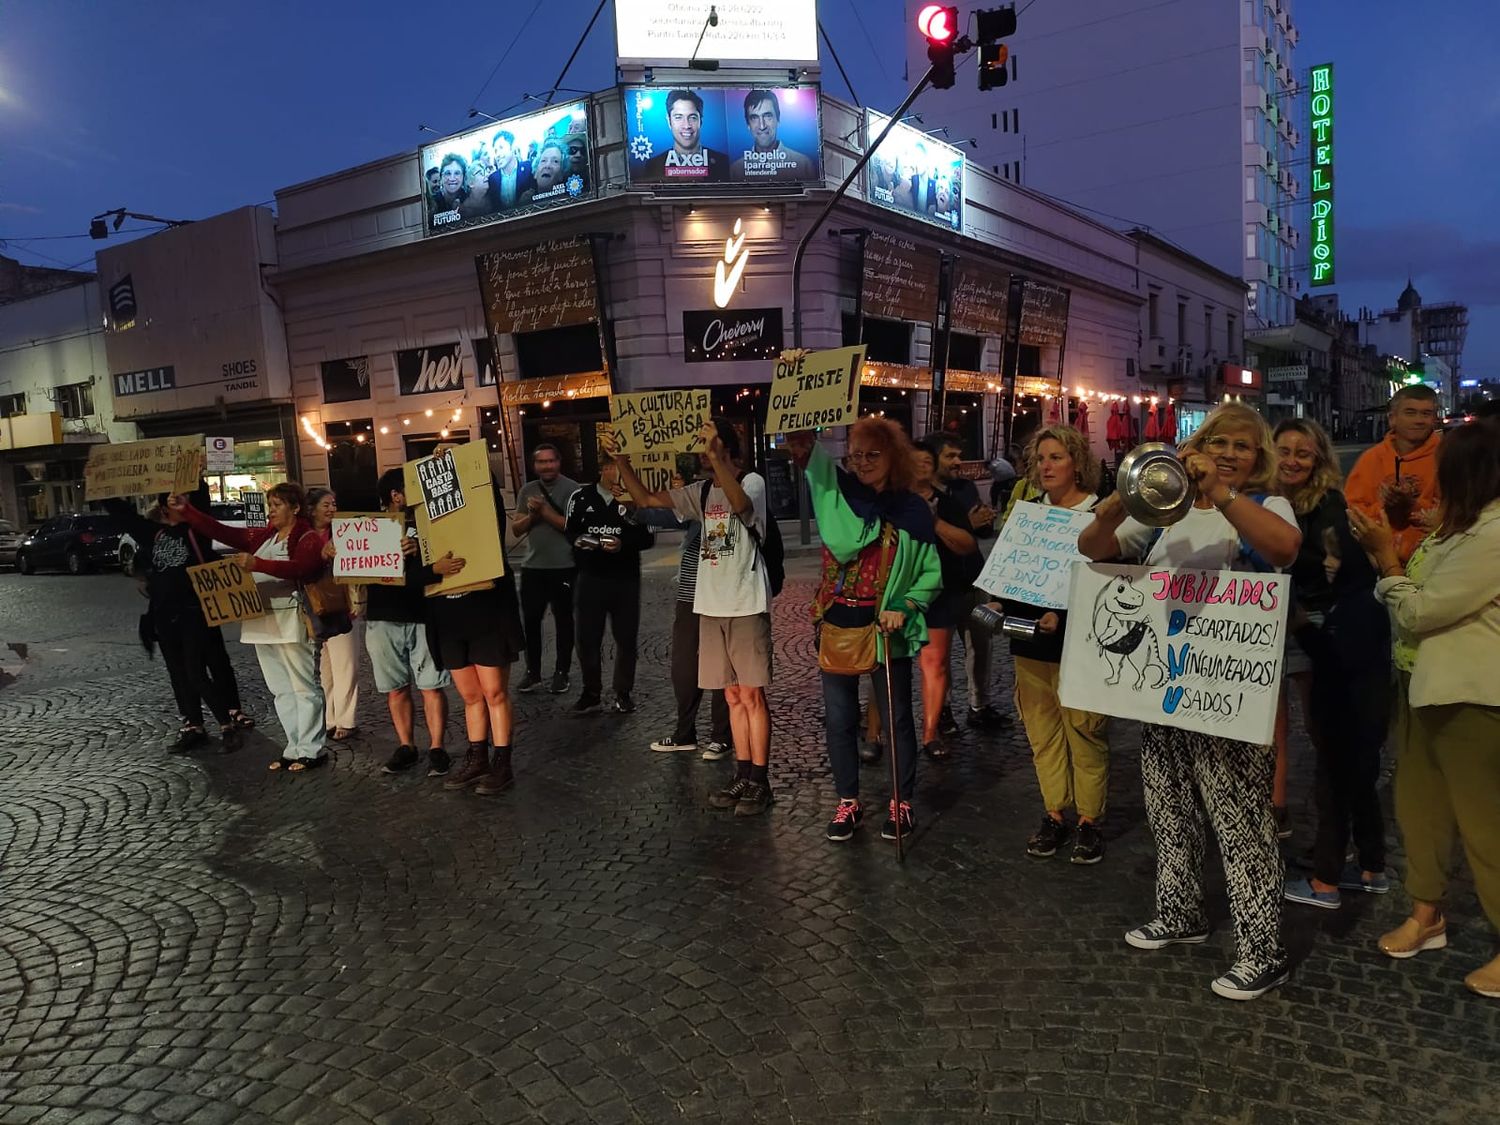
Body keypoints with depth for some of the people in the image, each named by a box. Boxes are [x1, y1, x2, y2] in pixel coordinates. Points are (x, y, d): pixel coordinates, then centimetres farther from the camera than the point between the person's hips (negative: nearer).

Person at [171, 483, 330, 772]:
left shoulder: (308, 539, -6)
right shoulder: (262, 537, 16)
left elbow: (300, 567, -25)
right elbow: (221, 531, 13)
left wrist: (258, 564, -33)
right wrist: (185, 510, 5)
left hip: (290, 621, -8)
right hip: (261, 621, 8)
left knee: (303, 687, -3)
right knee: (281, 690, 10)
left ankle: (311, 751, 3)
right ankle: (295, 748, 17)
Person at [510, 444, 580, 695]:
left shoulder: (571, 489, -7)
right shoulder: (527, 490, 9)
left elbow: (573, 525, -17)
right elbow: (516, 528, 8)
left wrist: (543, 510, -16)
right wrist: (531, 515, -10)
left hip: (564, 567, -4)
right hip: (533, 566, 5)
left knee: (563, 621, 6)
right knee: (530, 620, 7)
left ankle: (561, 673, 14)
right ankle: (532, 672, 18)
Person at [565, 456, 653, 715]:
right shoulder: (581, 497, 6)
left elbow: (647, 537, 0)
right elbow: (569, 531, 11)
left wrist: (624, 544, -16)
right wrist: (579, 540, -11)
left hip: (625, 578, -1)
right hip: (591, 577, 1)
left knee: (626, 637, 4)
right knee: (588, 637, 4)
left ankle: (623, 694, 17)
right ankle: (592, 693, 19)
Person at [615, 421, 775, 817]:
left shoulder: (752, 482, -7)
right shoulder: (701, 492, 11)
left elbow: (740, 504, -32)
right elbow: (644, 499, 12)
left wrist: (716, 457, -38)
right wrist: (621, 461, 1)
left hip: (747, 606, -6)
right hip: (711, 607, 6)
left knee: (751, 695, -3)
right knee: (733, 695, 11)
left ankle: (760, 782, 5)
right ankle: (743, 777, 19)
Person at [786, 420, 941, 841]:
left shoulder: (913, 510, -2)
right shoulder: (836, 490, 1)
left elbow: (931, 574, 2)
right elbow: (802, 444, -12)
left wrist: (904, 607, -12)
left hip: (885, 630, -2)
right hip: (837, 625, 2)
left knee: (896, 718, 9)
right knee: (838, 719, 11)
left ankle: (902, 802, 26)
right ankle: (848, 802, 27)